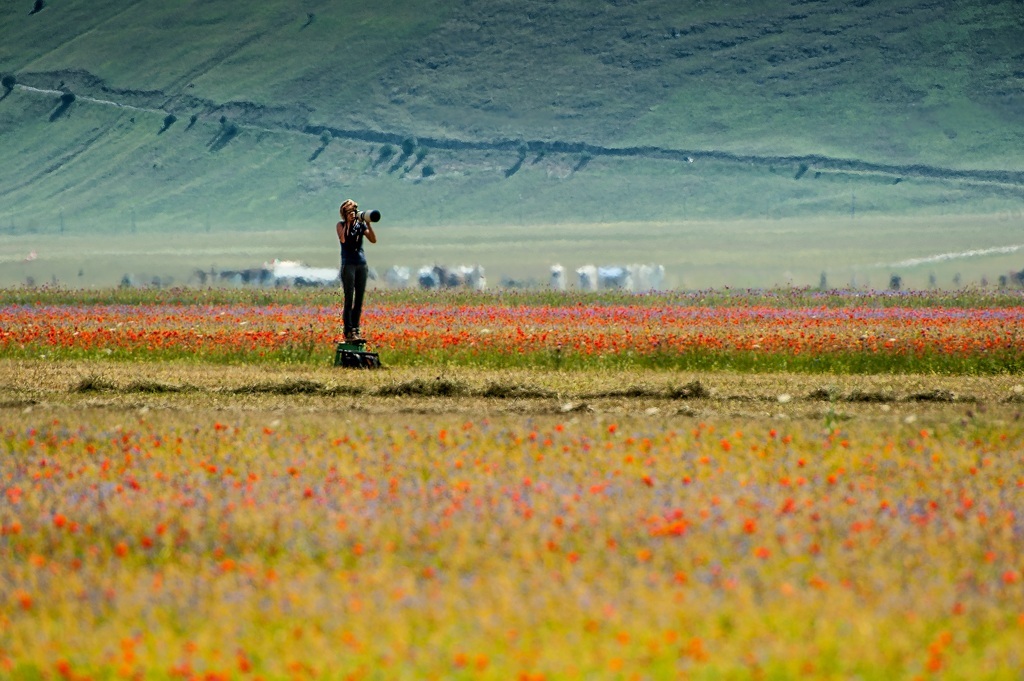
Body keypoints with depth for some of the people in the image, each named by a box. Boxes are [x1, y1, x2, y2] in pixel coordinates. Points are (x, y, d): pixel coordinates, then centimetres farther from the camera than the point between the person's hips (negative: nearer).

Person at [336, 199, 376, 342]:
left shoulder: (361, 224, 11)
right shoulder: (341, 224, 2)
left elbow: (373, 240, 1)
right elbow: (342, 239, -17)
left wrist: (368, 224, -8)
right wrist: (348, 223, -13)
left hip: (361, 264, 4)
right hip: (348, 264, -4)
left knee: (359, 299, 4)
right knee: (349, 299, -8)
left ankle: (356, 330, 9)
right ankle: (349, 332, -8)